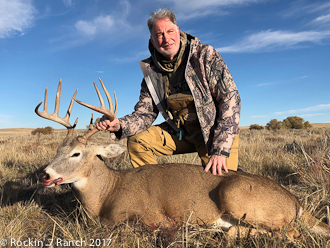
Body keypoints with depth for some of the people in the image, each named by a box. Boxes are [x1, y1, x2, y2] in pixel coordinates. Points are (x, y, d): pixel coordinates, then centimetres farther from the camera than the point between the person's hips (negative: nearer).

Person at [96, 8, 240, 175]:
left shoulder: (205, 55, -14)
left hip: (216, 132, -3)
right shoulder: (152, 71, -2)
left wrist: (220, 150, -26)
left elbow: (230, 98, -19)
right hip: (181, 133, 4)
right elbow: (144, 114, -2)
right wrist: (119, 125, -26)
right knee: (136, 141, -10)